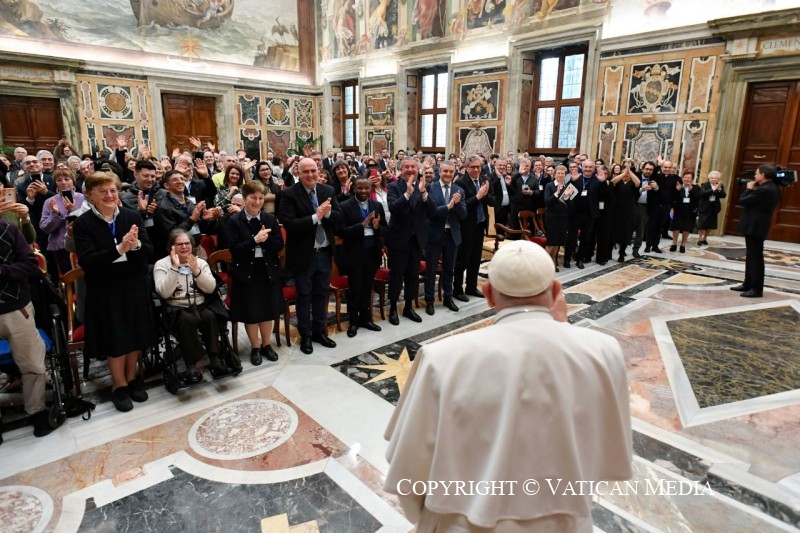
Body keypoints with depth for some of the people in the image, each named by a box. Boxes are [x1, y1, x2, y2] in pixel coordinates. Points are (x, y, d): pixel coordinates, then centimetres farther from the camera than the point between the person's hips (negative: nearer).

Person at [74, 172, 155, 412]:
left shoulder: (132, 216, -2)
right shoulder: (83, 223, -8)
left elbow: (149, 251, -5)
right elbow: (86, 262, -18)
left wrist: (136, 245, -27)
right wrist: (119, 249, -29)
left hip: (135, 286, 2)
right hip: (105, 291, -2)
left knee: (136, 333, 13)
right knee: (115, 338, 8)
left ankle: (132, 377, 34)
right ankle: (119, 385, 27)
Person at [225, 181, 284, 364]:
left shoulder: (270, 219, 2)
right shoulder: (234, 221, -8)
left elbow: (279, 245, -2)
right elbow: (234, 249, -15)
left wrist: (266, 239, -20)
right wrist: (254, 240, -25)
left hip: (268, 271, 3)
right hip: (246, 272, -3)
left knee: (268, 309, 12)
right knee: (250, 312, 6)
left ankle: (266, 345, 29)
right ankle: (255, 347, 23)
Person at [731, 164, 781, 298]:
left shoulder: (763, 190, -21)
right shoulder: (772, 188, 11)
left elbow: (742, 201, -18)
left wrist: (749, 188, -2)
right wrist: (753, 189, 6)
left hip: (754, 227, -10)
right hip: (757, 226, 10)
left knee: (756, 258, -5)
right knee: (752, 256, 16)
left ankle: (757, 289, 1)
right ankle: (748, 284, 24)